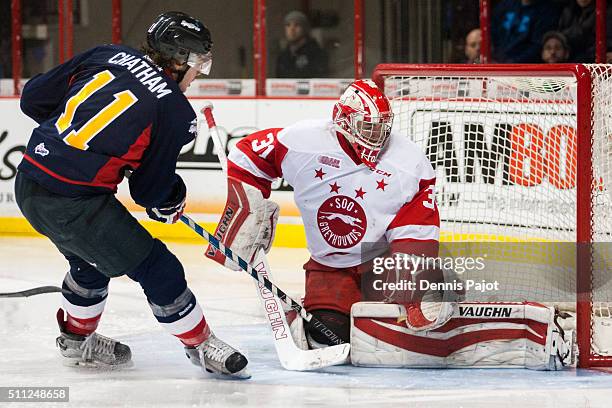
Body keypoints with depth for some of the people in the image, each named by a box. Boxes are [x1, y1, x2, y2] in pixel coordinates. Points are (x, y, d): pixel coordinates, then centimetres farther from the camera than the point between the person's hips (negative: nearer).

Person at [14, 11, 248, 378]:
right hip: (74, 202, -8)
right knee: (156, 268, 5)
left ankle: (77, 339, 48)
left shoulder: (106, 57, 7)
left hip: (29, 182, 8)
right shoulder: (176, 111, -8)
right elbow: (151, 190, -2)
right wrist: (173, 201, 20)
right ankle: (201, 346, 17)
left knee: (92, 259, 32)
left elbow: (35, 98, 11)